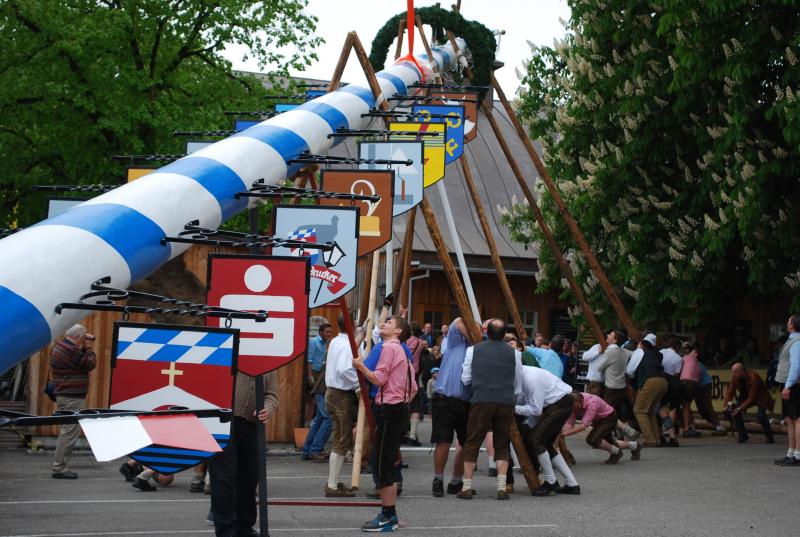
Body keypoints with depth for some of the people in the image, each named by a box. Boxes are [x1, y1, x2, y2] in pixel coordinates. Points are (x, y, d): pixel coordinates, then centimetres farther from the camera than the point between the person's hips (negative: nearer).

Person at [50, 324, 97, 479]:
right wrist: (89, 348, -2)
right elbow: (89, 365, -13)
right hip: (73, 398, -11)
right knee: (70, 433, -8)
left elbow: (80, 361, 18)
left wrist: (85, 349, 7)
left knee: (67, 432, 16)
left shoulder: (60, 347, 15)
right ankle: (59, 468, -7)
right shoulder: (71, 350, -19)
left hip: (65, 396, 11)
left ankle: (60, 466, 19)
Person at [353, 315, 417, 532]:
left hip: (389, 409, -10)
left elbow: (379, 379, -17)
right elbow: (413, 386, 21)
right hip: (401, 407, 10)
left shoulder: (388, 348, -9)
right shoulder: (401, 351, 21)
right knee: (388, 462, 13)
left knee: (383, 463, -7)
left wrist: (361, 366, -9)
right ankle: (390, 515, 17)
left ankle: (386, 517, -6)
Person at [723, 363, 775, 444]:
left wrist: (739, 409, -37)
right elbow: (730, 393, -11)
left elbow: (751, 398, -33)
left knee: (760, 415, -28)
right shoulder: (734, 378, -16)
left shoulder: (753, 378, -34)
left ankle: (770, 437, -6)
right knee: (734, 409, -16)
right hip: (746, 395, 6)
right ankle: (743, 435, -3)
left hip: (760, 397, -6)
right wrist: (727, 404, -29)